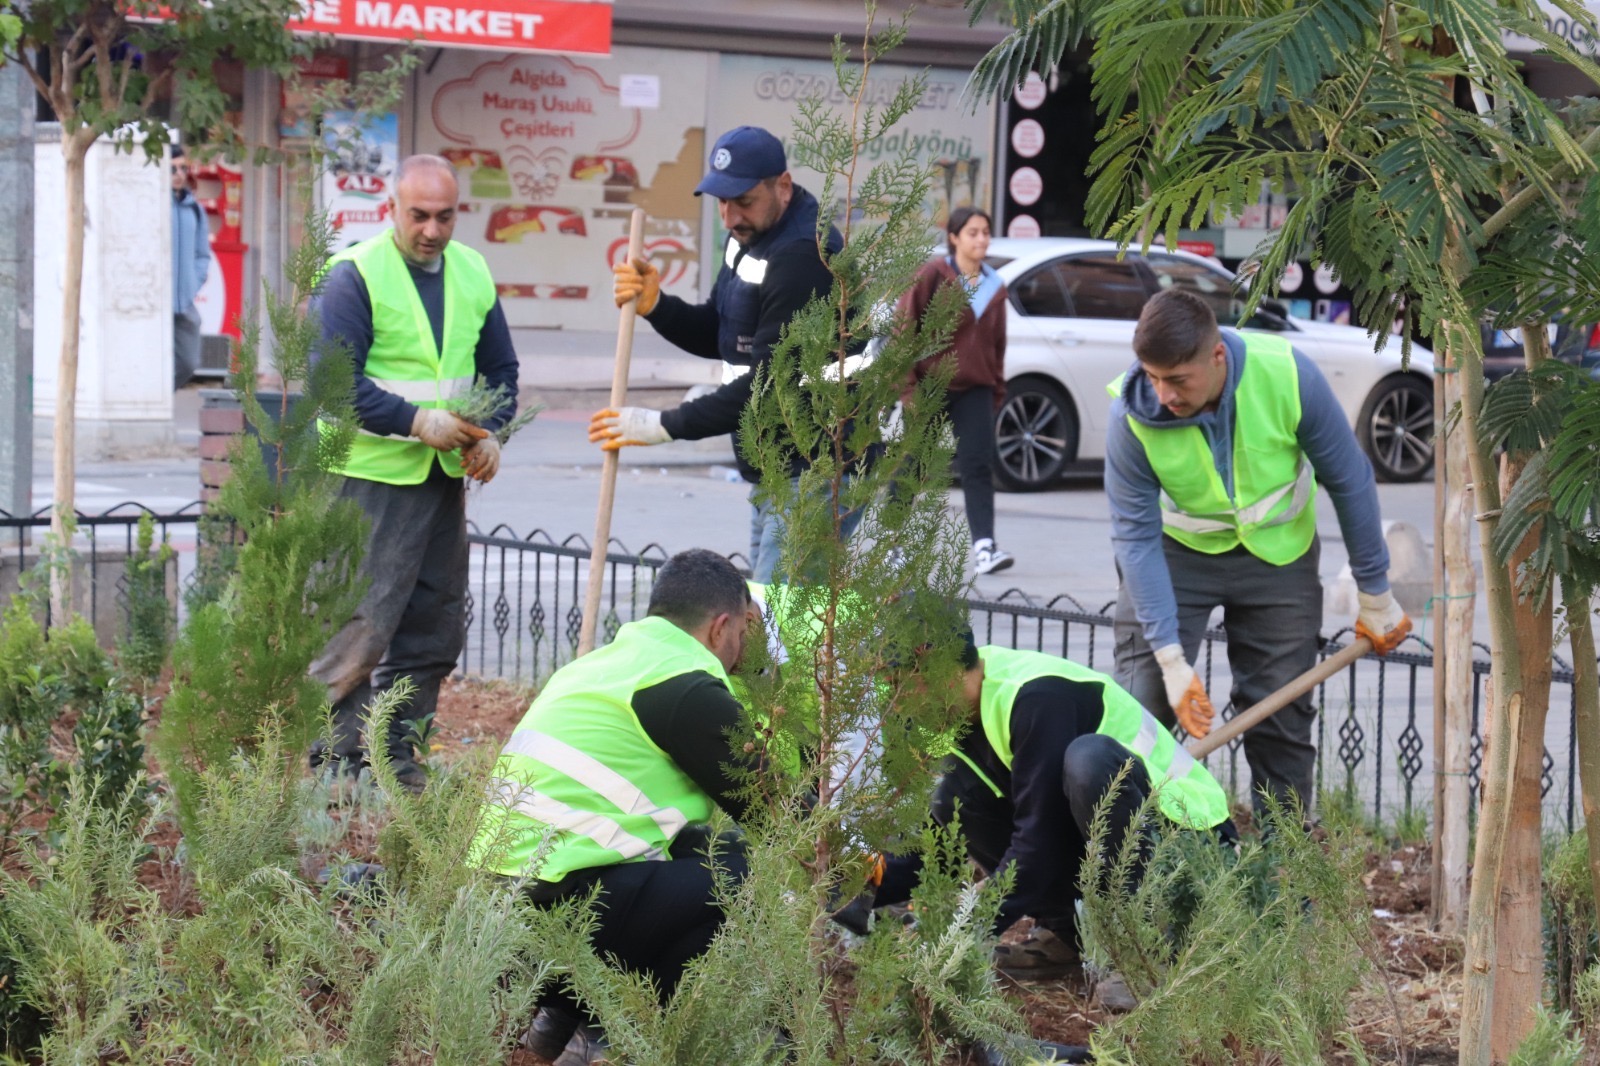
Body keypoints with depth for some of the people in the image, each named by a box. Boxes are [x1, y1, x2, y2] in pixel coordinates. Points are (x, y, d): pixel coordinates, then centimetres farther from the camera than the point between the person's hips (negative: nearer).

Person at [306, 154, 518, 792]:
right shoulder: (355, 274, -10)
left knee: (437, 621, 10)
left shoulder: (472, 273, 9)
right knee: (365, 618, -11)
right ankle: (335, 749, -4)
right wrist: (417, 422, -21)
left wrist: (491, 433, -1)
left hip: (445, 474, 7)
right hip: (373, 474, -7)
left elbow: (500, 368, 18)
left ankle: (393, 745, 20)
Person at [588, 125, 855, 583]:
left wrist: (666, 425, -21)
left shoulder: (804, 255, -20)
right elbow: (719, 337, 19)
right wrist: (655, 306, -1)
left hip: (816, 475, -10)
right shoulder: (751, 236, 13)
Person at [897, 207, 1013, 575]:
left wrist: (997, 390, 14)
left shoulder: (994, 286, 10)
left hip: (974, 389, 3)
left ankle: (984, 546, -19)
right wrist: (907, 385, -11)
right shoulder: (933, 276, -5)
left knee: (978, 465, -10)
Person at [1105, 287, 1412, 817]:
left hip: (1277, 551, 1)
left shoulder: (1289, 376, -28)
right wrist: (1170, 656, -27)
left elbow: (1349, 481, -14)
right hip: (1178, 551, -1)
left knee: (1282, 709, 2)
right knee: (1142, 700, -10)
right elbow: (1136, 535, -23)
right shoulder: (1132, 415, -28)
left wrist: (1375, 595, -7)